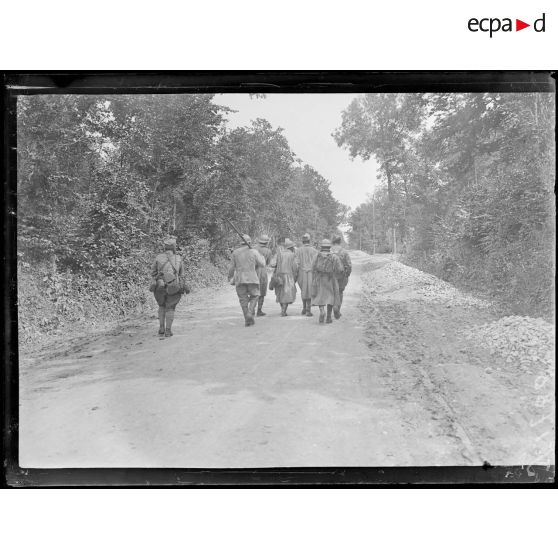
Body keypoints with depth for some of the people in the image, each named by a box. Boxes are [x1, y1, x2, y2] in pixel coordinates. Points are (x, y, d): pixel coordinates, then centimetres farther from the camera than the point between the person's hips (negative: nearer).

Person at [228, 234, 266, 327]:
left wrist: (230, 276, 21)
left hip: (239, 280, 2)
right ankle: (250, 313, -6)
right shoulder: (254, 251, -3)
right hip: (252, 279, -2)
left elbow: (232, 267, 5)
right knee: (254, 296, 15)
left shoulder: (235, 252, 2)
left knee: (243, 299, 9)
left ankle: (247, 320, 7)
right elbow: (262, 264, -2)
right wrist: (262, 257, 18)